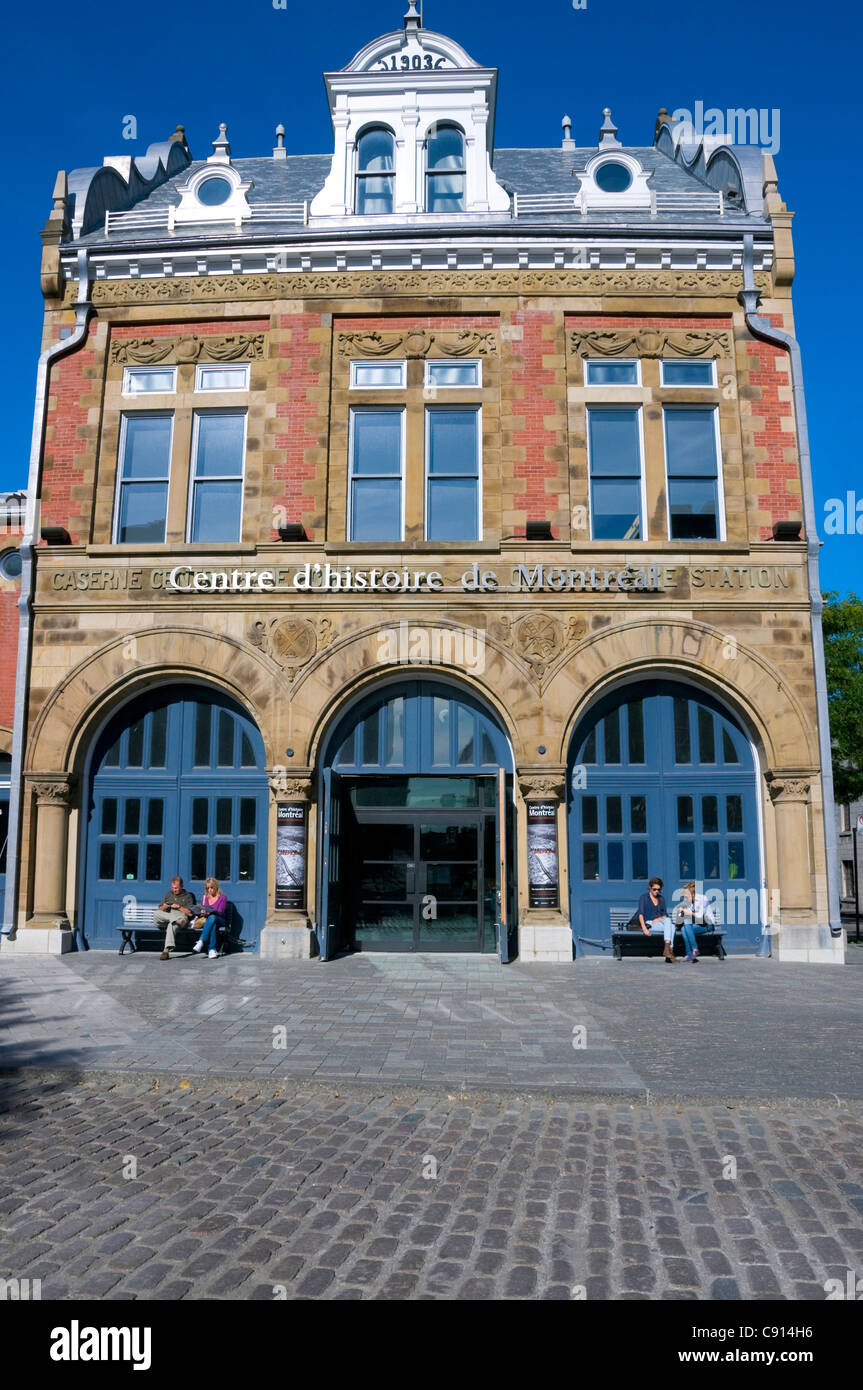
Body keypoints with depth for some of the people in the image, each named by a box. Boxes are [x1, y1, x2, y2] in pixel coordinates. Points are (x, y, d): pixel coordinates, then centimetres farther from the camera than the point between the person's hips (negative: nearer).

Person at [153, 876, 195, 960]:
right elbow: (159, 910, 24)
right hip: (164, 920, 4)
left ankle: (166, 951, -50)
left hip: (181, 917, -4)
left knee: (172, 925, -41)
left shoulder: (188, 896, 14)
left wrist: (179, 907, -6)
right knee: (156, 914, -30)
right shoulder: (168, 894, 28)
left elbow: (190, 913, 3)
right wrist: (164, 907, 1)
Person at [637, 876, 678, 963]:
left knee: (672, 926, -30)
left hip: (659, 921, 5)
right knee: (668, 922, -32)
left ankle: (667, 949, -41)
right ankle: (669, 951, -40)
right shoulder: (644, 897, 0)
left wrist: (660, 918, -11)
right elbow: (641, 914, -9)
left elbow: (665, 915, 12)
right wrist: (644, 929, -22)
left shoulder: (661, 899, 16)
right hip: (648, 923, -5)